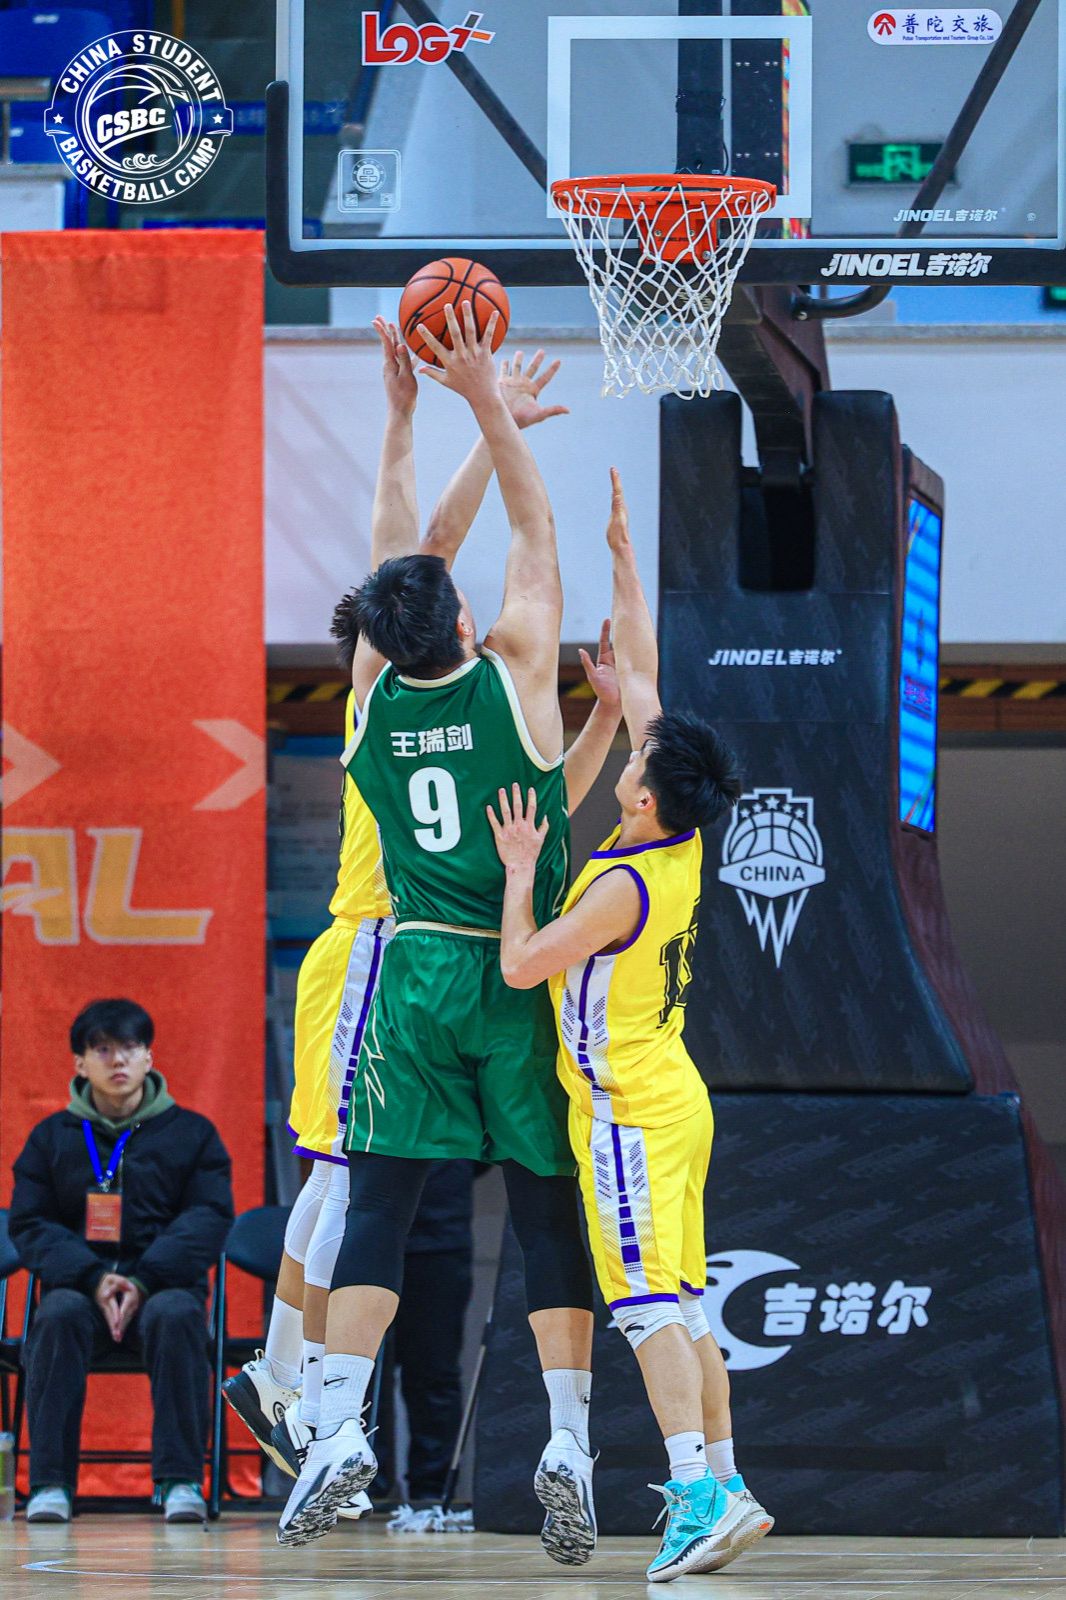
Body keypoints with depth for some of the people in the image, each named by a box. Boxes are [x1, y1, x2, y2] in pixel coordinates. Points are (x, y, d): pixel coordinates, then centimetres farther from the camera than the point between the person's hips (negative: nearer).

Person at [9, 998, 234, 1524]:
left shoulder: (191, 1132, 10)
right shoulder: (52, 1137, 13)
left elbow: (208, 1218, 0)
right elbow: (29, 1223, 5)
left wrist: (144, 1281, -16)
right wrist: (93, 1280, -14)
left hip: (164, 1281, -1)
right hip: (78, 1283, 1)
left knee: (176, 1315, -36)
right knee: (59, 1316, -34)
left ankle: (180, 1480, -32)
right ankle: (50, 1483, -32)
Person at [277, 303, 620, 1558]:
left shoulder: (374, 695, 0)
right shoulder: (515, 670, -7)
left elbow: (394, 562, 14)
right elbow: (534, 526, 4)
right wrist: (484, 398, 7)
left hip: (417, 972, 1)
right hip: (523, 978, -1)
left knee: (377, 1207, 1)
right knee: (548, 1212, 2)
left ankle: (341, 1424, -12)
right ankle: (568, 1436, -7)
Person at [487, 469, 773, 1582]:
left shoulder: (623, 885, -19)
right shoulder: (685, 844, 3)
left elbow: (521, 965, -15)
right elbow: (639, 674, 11)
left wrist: (520, 868, -6)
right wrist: (623, 555, 16)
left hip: (629, 1110, -9)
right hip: (671, 1098, 9)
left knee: (650, 1303, -14)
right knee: (681, 1304, 10)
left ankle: (700, 1490, -23)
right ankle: (724, 1483, 10)